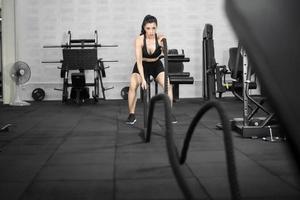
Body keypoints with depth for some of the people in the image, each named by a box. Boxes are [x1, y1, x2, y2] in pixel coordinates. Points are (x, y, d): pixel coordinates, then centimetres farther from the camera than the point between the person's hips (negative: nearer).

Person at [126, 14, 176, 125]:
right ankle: (131, 115, -9)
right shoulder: (139, 40, -25)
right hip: (142, 66, -1)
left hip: (156, 65, 1)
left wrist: (163, 44, -48)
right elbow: (139, 61, -29)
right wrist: (143, 79, -37)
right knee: (133, 86, -24)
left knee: (168, 85, -18)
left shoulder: (160, 37, -20)